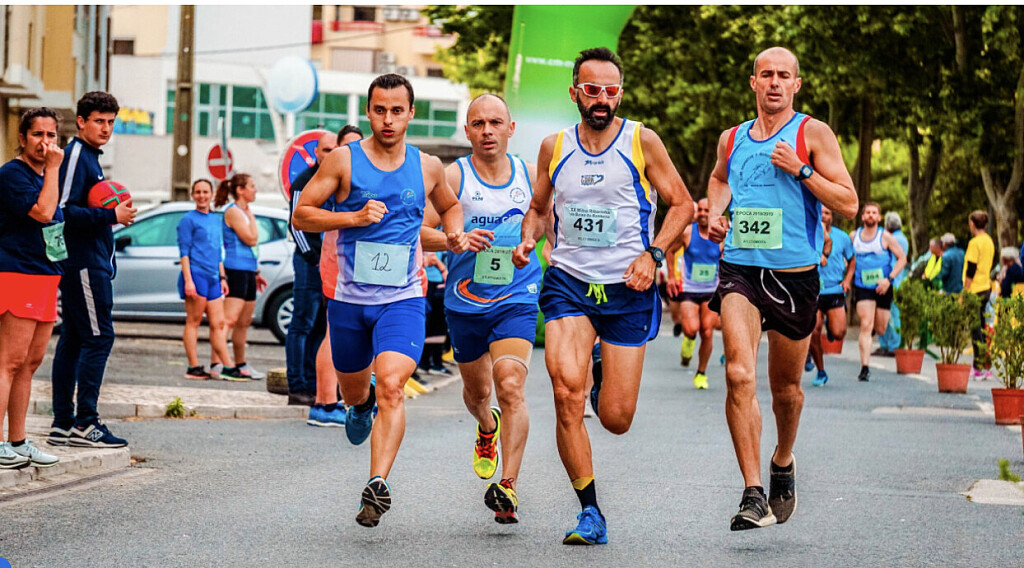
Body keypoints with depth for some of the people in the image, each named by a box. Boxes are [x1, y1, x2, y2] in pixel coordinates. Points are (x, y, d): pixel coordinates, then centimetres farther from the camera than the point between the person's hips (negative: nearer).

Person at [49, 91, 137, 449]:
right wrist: (111, 216, -20)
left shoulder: (90, 156, 20)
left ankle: (63, 424, 11)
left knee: (73, 340, 9)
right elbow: (64, 210, -19)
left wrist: (115, 214, 11)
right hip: (84, 264, -10)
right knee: (98, 338, -11)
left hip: (91, 262, 10)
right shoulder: (76, 154, -11)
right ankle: (85, 423, -10)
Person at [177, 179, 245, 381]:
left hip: (212, 278, 7)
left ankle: (228, 368, 4)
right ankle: (194, 367, -3)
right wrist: (188, 281, -15)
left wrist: (222, 277, 18)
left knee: (218, 324, 5)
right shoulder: (189, 219, -2)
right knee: (193, 322, -4)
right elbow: (184, 252, -8)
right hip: (196, 274, -7)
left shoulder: (216, 219, 19)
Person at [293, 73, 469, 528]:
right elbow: (301, 215, -5)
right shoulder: (344, 161, -4)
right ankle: (361, 405, 57)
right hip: (349, 298, 1)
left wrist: (455, 233, 4)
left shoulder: (428, 167, 4)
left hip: (403, 299, -1)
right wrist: (354, 217, -18)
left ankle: (378, 484, -28)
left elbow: (450, 206, 25)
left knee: (392, 385, -22)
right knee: (353, 389, 19)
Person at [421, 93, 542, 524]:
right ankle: (487, 428, 56)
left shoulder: (530, 176, 3)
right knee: (477, 391, 19)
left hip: (517, 302, -1)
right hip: (465, 303, 1)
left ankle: (508, 487, -23)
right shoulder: (454, 176, -5)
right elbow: (419, 231, -11)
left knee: (510, 386, -21)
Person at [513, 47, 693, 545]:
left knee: (615, 420, -1)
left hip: (627, 287, -1)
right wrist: (527, 240, 0)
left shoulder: (641, 141, -1)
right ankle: (590, 513, -8)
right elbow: (539, 208, 21)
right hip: (568, 282, 1)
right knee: (566, 393, -21)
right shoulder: (554, 147, 7)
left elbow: (682, 203, 3)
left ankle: (606, 381, 38)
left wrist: (653, 253, -12)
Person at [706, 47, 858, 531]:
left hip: (794, 273, -1)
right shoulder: (731, 139, 10)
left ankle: (783, 462, 43)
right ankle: (753, 495, -21)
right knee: (739, 373, -20)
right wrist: (714, 214, 14)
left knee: (786, 388, 12)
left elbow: (848, 204, -5)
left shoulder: (814, 134, -1)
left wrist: (801, 169, -15)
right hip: (740, 268, 1)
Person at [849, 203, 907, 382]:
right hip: (862, 288, 0)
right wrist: (846, 282, 7)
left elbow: (902, 258, -3)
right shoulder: (854, 236, 2)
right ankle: (864, 368, -16)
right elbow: (850, 261, 16)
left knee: (880, 330, 8)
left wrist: (889, 278, -15)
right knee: (866, 325, -15)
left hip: (882, 288, 0)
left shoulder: (885, 237, -5)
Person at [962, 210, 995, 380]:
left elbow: (971, 270, -17)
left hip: (975, 290, -9)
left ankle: (979, 369, -4)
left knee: (976, 329, -5)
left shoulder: (975, 243, -15)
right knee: (981, 327, 13)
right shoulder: (989, 242, 11)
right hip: (986, 288, 9)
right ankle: (986, 367, 14)